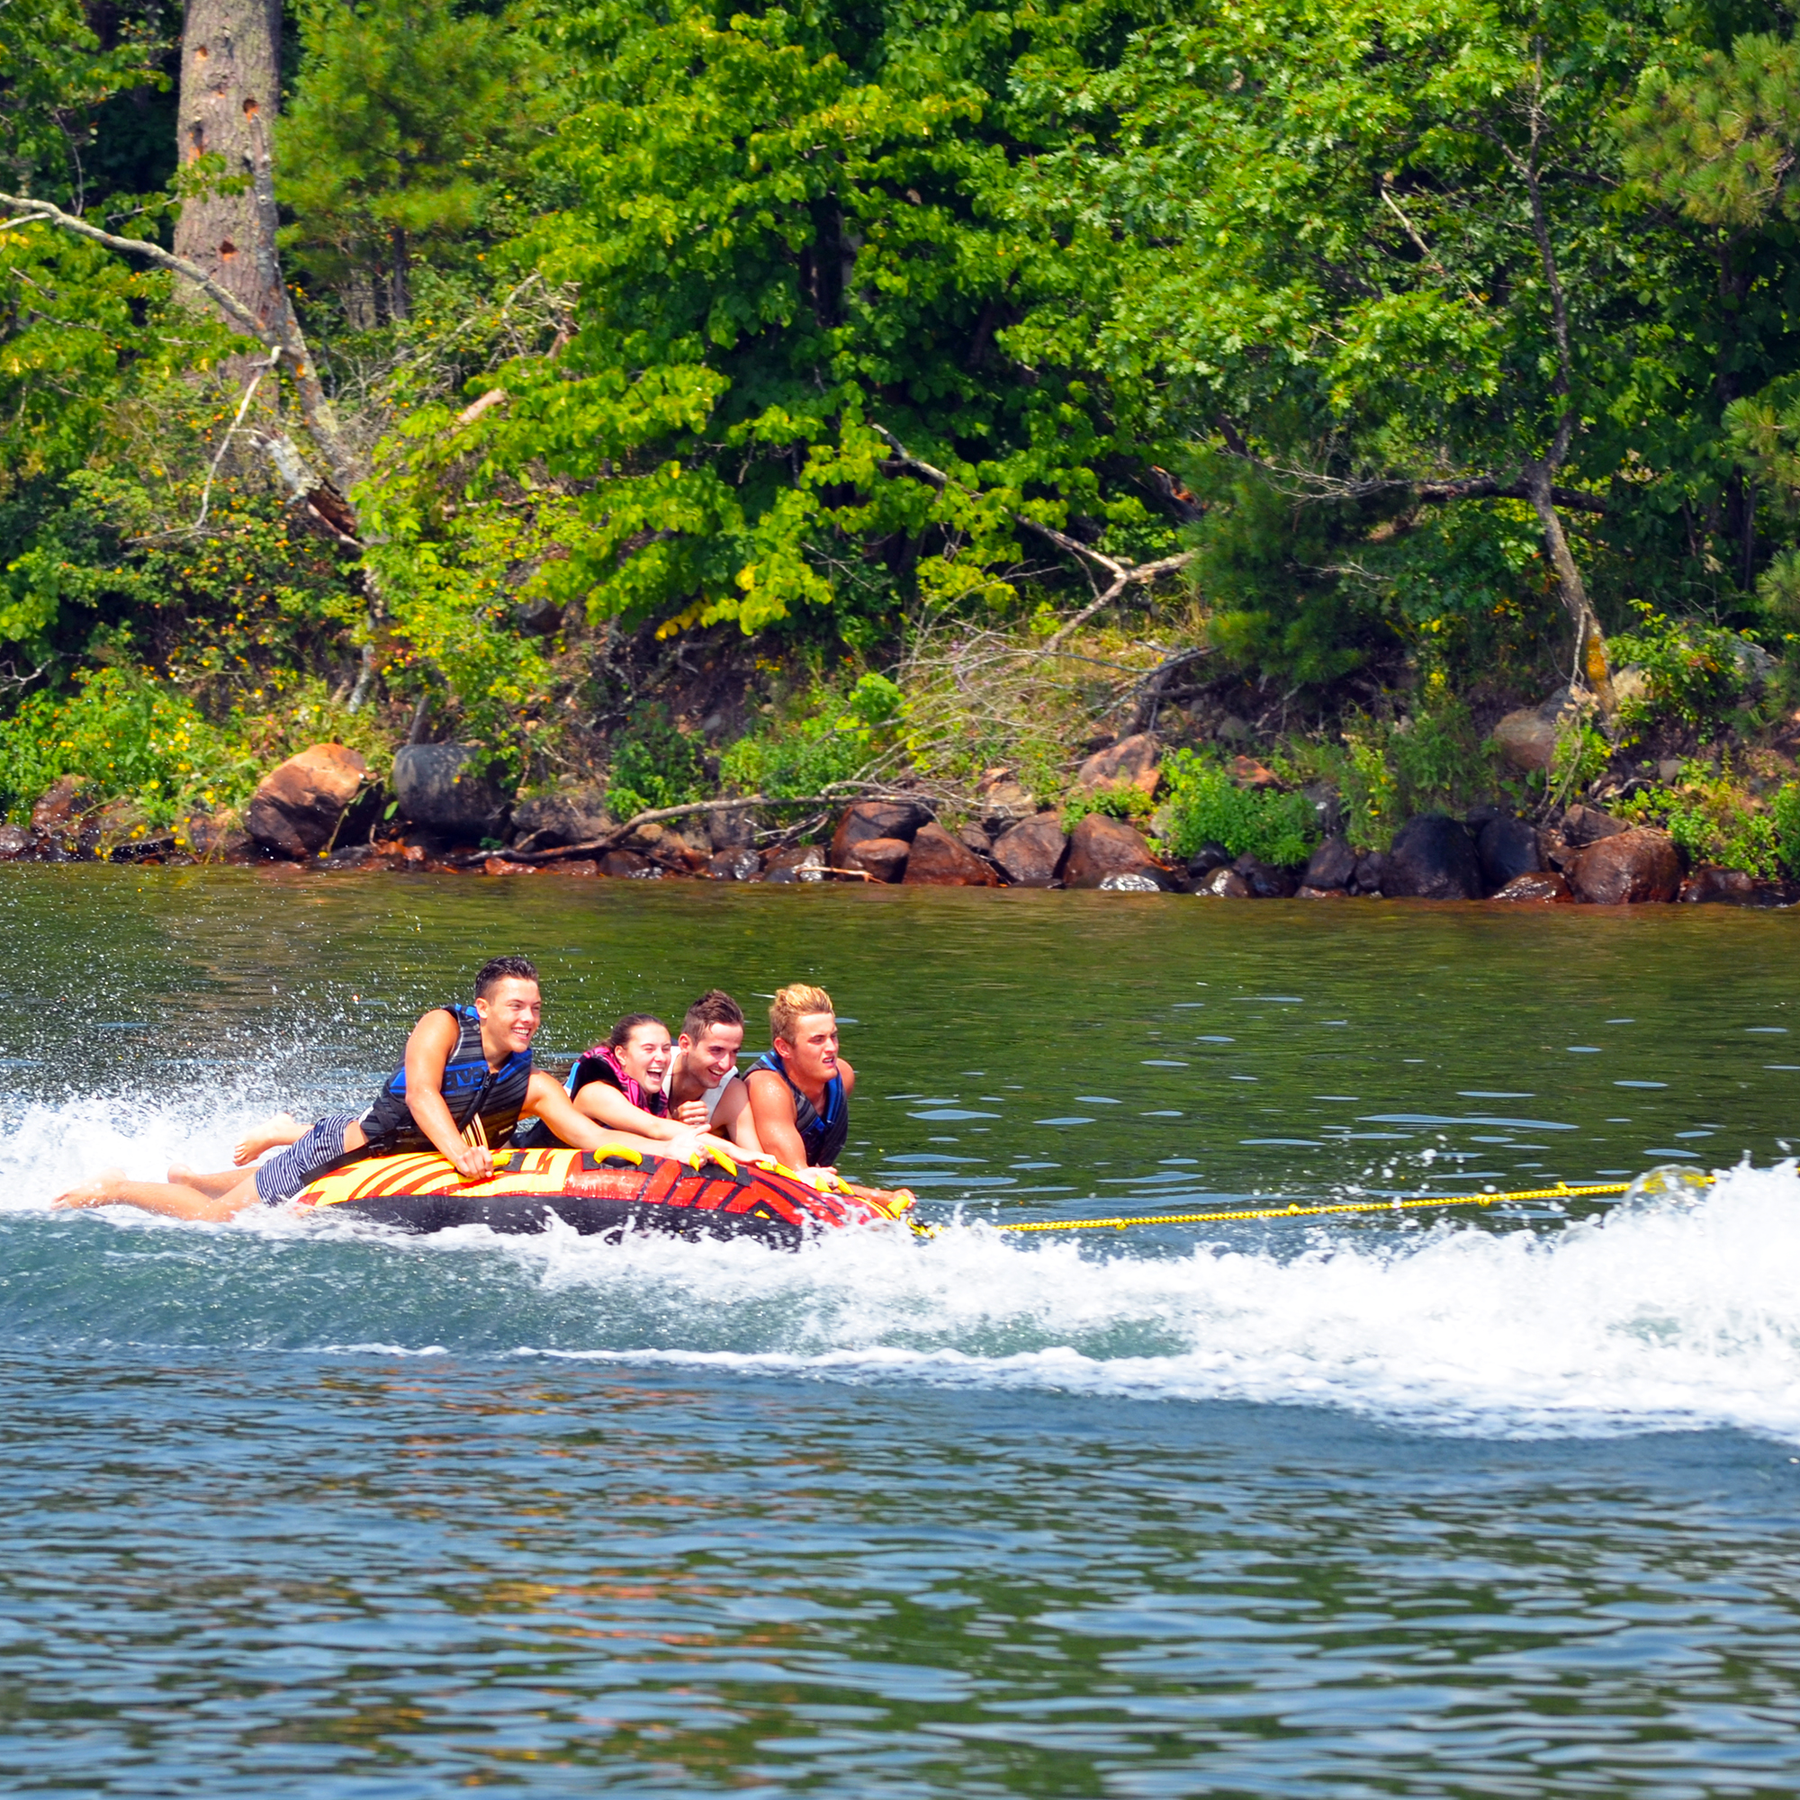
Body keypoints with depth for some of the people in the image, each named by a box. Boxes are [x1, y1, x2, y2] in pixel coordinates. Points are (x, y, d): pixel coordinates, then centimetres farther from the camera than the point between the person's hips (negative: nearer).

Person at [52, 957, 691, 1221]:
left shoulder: (533, 1087, -11)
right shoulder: (442, 1027, -22)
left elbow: (591, 1135, -18)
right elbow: (421, 1095, -37)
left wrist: (666, 1147, -34)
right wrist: (459, 1152, -54)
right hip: (345, 1144, -5)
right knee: (214, 1219, -3)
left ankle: (179, 1175, 51)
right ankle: (113, 1189, 21)